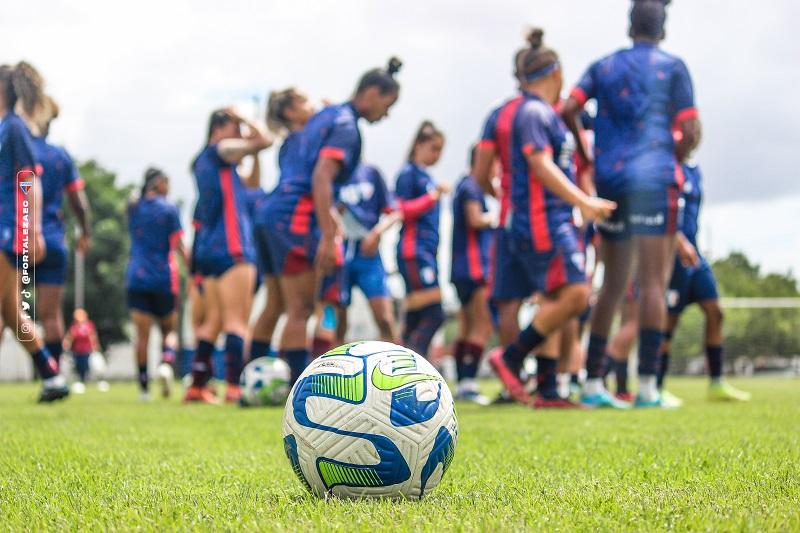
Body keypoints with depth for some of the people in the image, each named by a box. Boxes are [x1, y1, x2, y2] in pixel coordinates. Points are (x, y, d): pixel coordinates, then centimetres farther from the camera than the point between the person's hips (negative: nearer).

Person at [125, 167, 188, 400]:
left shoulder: (133, 209, 7)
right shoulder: (168, 209, -4)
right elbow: (178, 245, -8)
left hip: (136, 278, 2)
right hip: (164, 277, -2)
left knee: (142, 334, 0)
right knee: (169, 329, 12)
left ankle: (144, 386, -6)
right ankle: (166, 364, -17)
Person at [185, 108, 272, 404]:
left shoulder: (202, 160, 19)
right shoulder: (221, 150, -5)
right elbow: (264, 141, -12)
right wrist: (243, 119, 5)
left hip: (208, 247, 9)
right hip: (231, 246, -9)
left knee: (214, 320, 12)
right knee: (236, 320, -12)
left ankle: (197, 385, 12)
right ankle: (234, 387, -20)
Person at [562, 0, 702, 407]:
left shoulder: (603, 66, 13)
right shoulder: (672, 67, 4)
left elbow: (569, 110, -2)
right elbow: (691, 132, -4)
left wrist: (588, 156, 10)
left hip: (610, 179, 4)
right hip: (654, 179, -4)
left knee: (612, 285, 10)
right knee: (653, 282, -4)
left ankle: (593, 383, 7)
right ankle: (647, 385, -9)